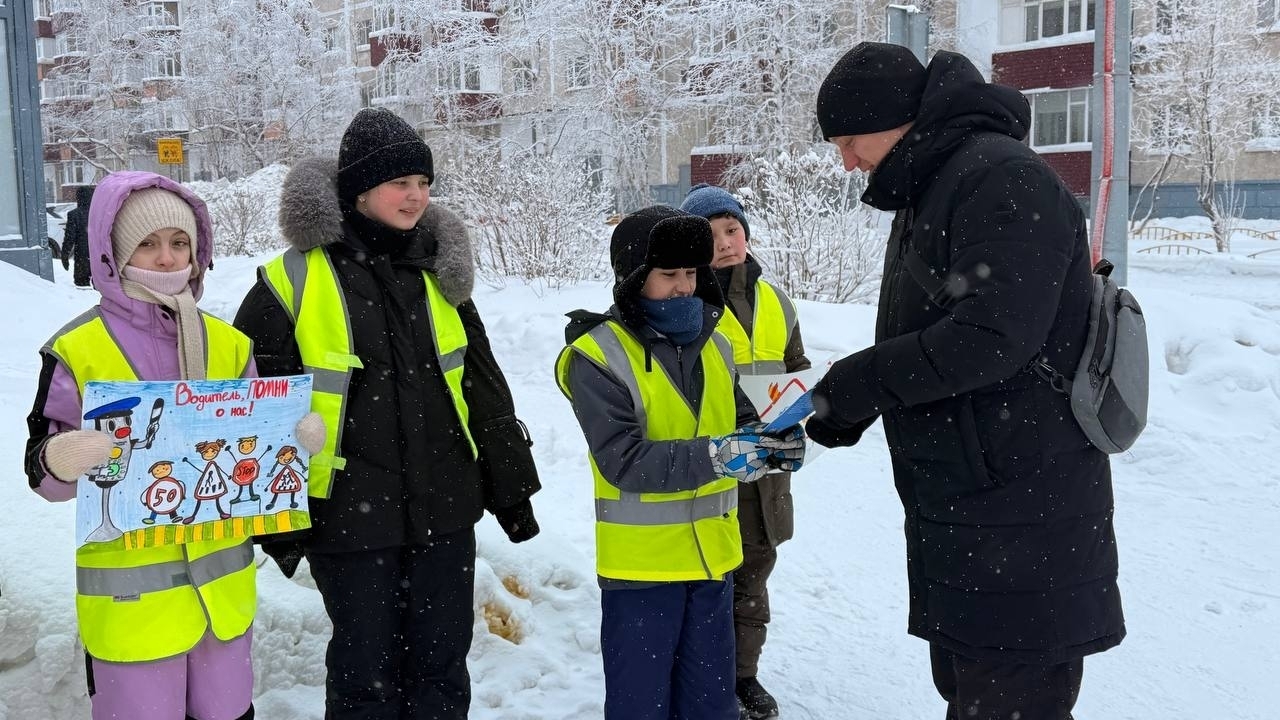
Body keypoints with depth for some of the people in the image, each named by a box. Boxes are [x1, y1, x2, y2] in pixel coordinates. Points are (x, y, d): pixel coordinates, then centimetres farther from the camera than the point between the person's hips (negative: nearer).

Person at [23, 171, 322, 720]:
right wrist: (59, 461, -27)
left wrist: (294, 439, -9)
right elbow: (42, 471, -5)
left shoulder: (227, 344, 4)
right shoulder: (77, 351, -8)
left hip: (223, 585, 4)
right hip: (131, 596, -4)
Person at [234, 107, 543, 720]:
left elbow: (485, 390, 11)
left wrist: (511, 488, 11)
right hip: (349, 516, -4)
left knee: (442, 661, 15)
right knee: (367, 668, 10)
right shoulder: (291, 283, -8)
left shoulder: (438, 274, 7)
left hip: (444, 511, 4)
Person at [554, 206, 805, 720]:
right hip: (640, 566, -5)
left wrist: (770, 442, -9)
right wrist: (715, 455, -32)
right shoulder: (599, 357, -14)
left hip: (712, 557, 6)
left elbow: (739, 420, 14)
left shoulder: (713, 345, 5)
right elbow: (623, 461, -23)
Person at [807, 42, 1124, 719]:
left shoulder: (1005, 179, -16)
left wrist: (854, 384, -17)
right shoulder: (924, 195, 16)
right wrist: (846, 405, 3)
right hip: (955, 512, 10)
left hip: (1021, 523, -10)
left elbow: (990, 337, -27)